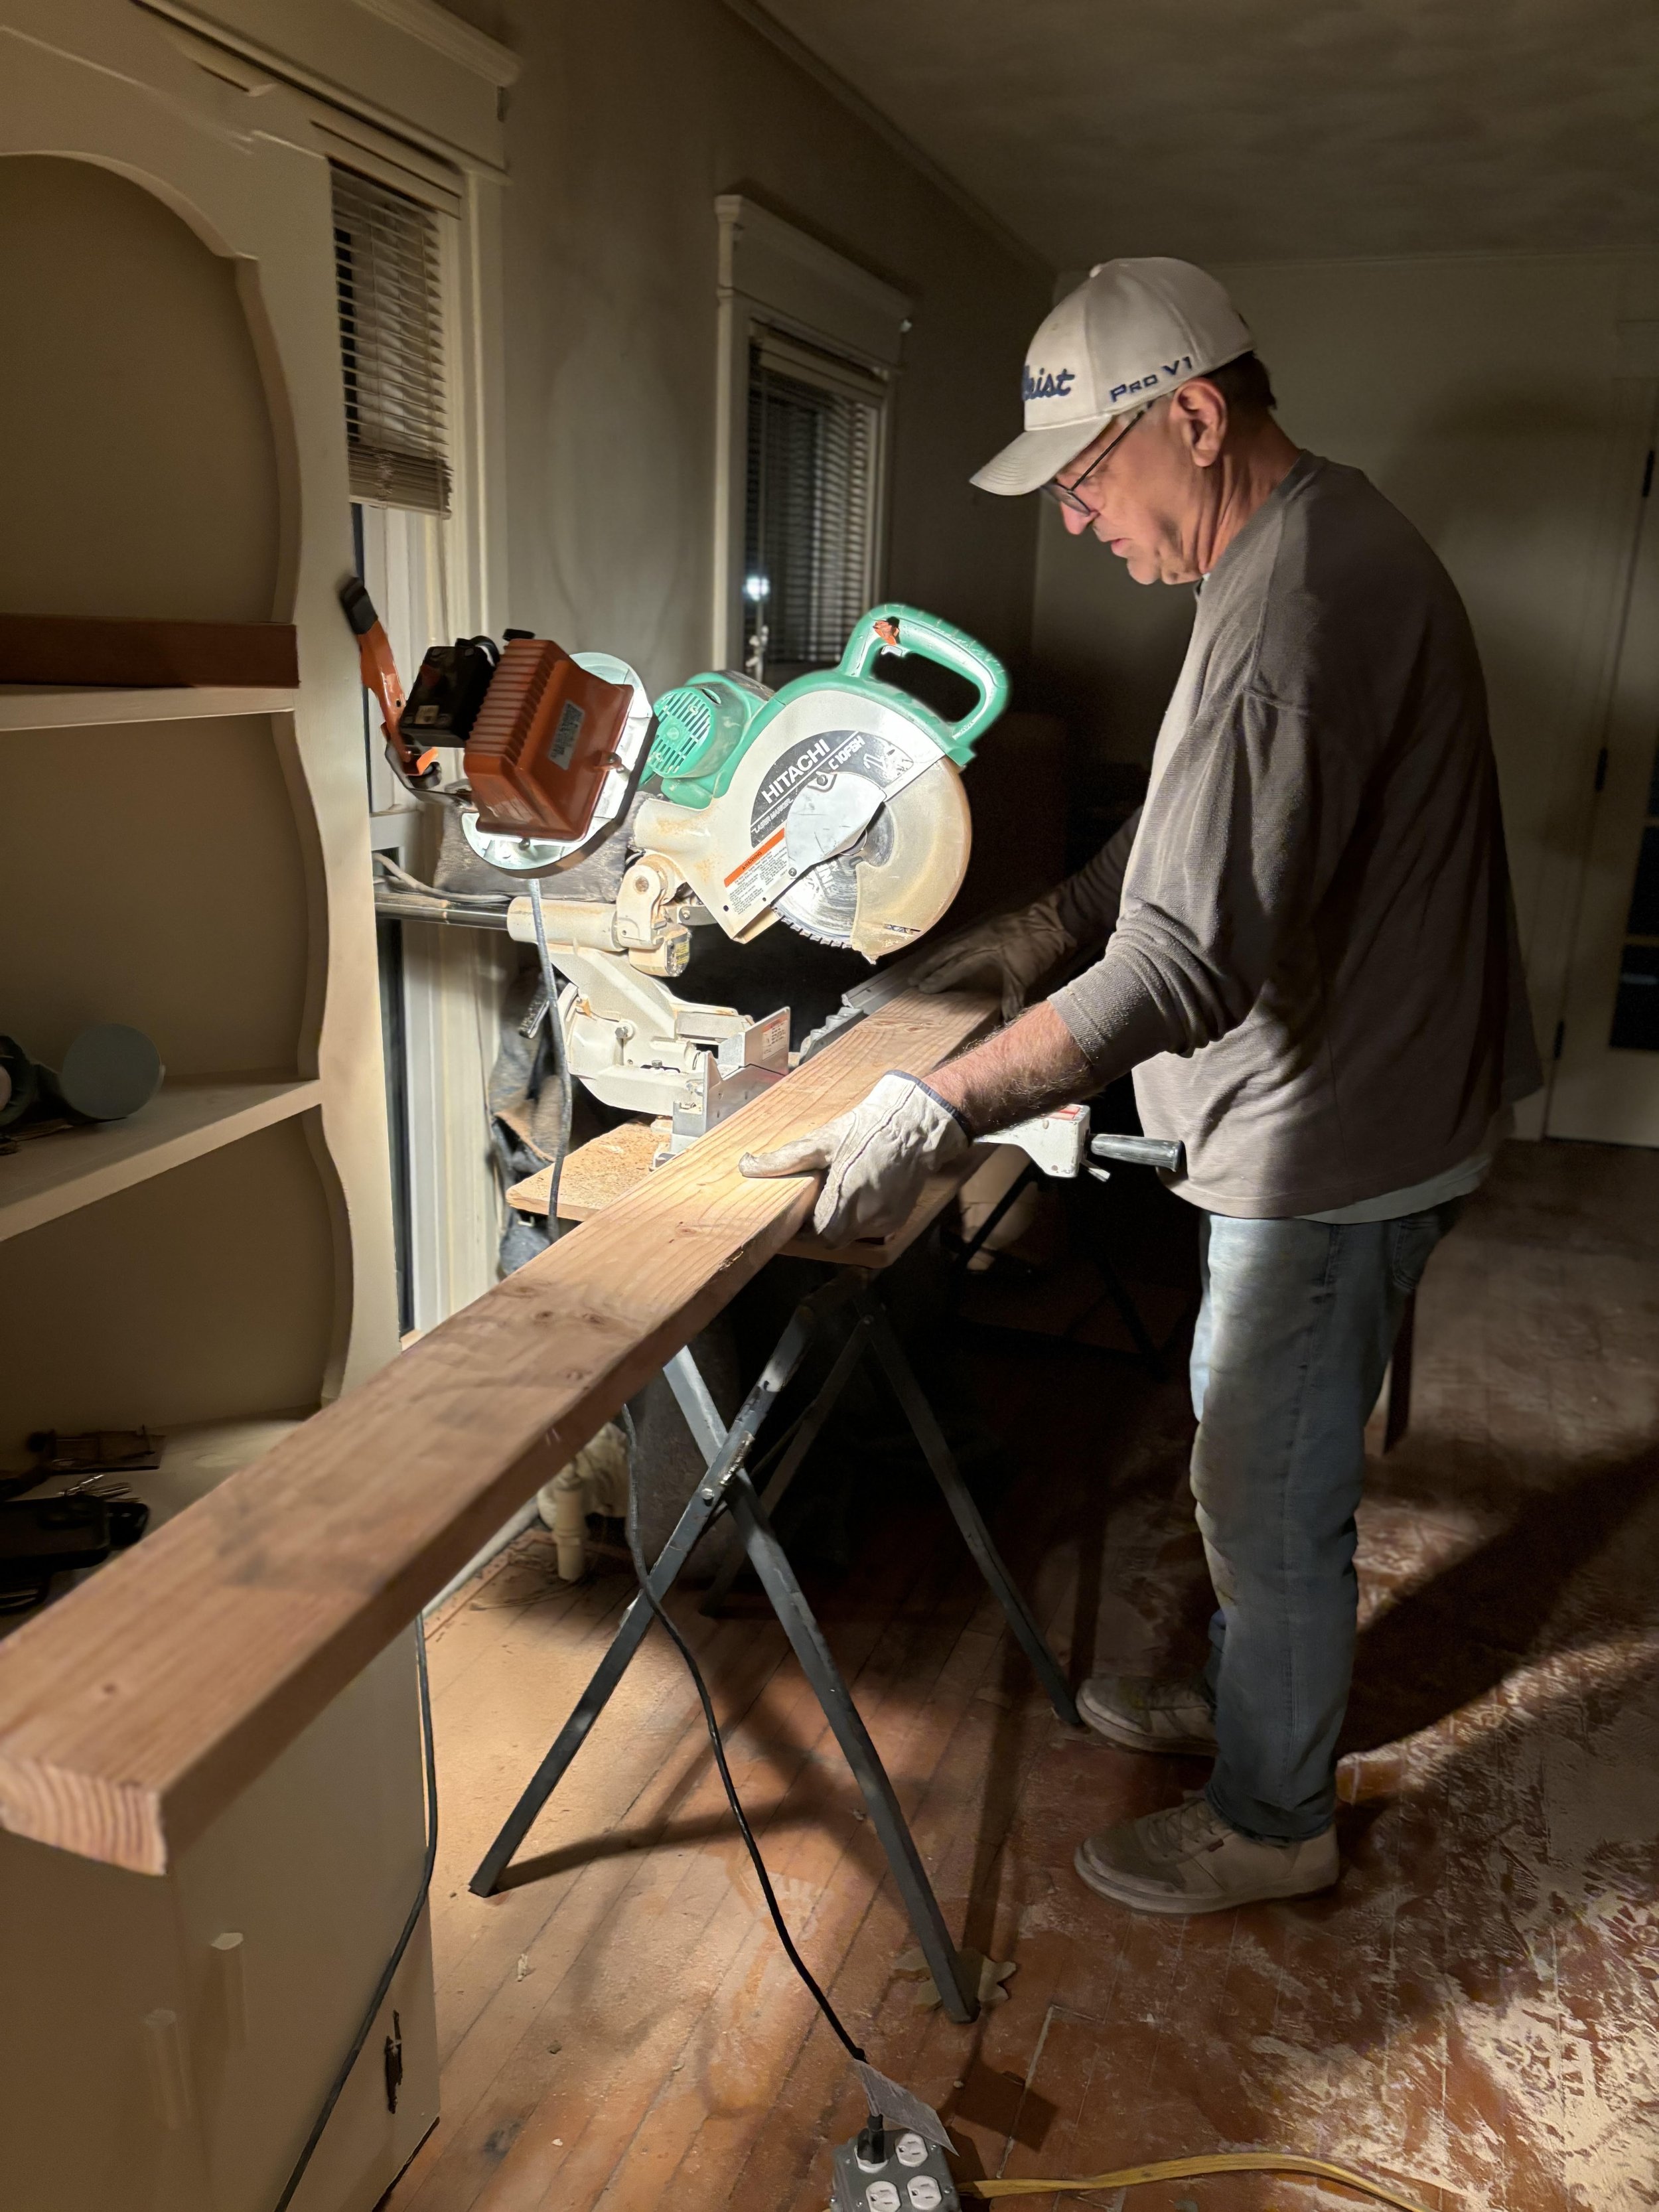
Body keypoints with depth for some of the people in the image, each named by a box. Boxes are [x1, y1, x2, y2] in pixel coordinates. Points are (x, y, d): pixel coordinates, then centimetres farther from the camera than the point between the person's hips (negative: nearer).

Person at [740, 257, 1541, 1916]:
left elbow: (1189, 963, -35)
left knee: (1270, 1489, 7)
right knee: (1249, 1449, 25)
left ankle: (1269, 1822, 31)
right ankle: (1245, 1691, 47)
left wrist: (933, 1114, -35)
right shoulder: (1315, 539, 8)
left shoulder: (1294, 614, -28)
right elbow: (1195, 831, 18)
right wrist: (1039, 932, 11)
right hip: (1323, 1106, 10)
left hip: (1336, 1138, -10)